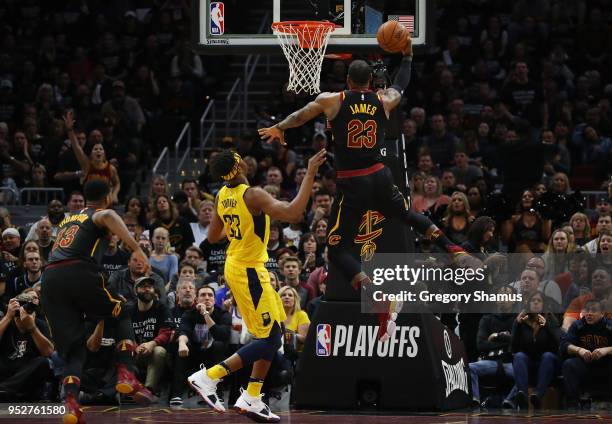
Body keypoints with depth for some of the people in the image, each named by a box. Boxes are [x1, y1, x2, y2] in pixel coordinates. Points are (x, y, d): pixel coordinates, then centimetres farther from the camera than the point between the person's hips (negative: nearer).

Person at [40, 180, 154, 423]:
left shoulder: (68, 219, 34)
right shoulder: (101, 215, 13)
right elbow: (109, 216, -12)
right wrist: (135, 248, -21)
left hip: (50, 278, 5)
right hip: (80, 273, -5)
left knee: (73, 348, 9)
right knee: (122, 315, 20)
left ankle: (71, 403, -13)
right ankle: (126, 374, 2)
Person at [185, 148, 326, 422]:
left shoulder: (222, 196, 3)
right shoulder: (253, 195, -23)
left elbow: (213, 237, 15)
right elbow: (292, 214, -34)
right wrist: (310, 174, -29)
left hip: (236, 266, 9)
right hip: (248, 272, -9)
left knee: (272, 336, 15)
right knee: (270, 340, -5)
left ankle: (252, 399, 15)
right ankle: (208, 377, -8)